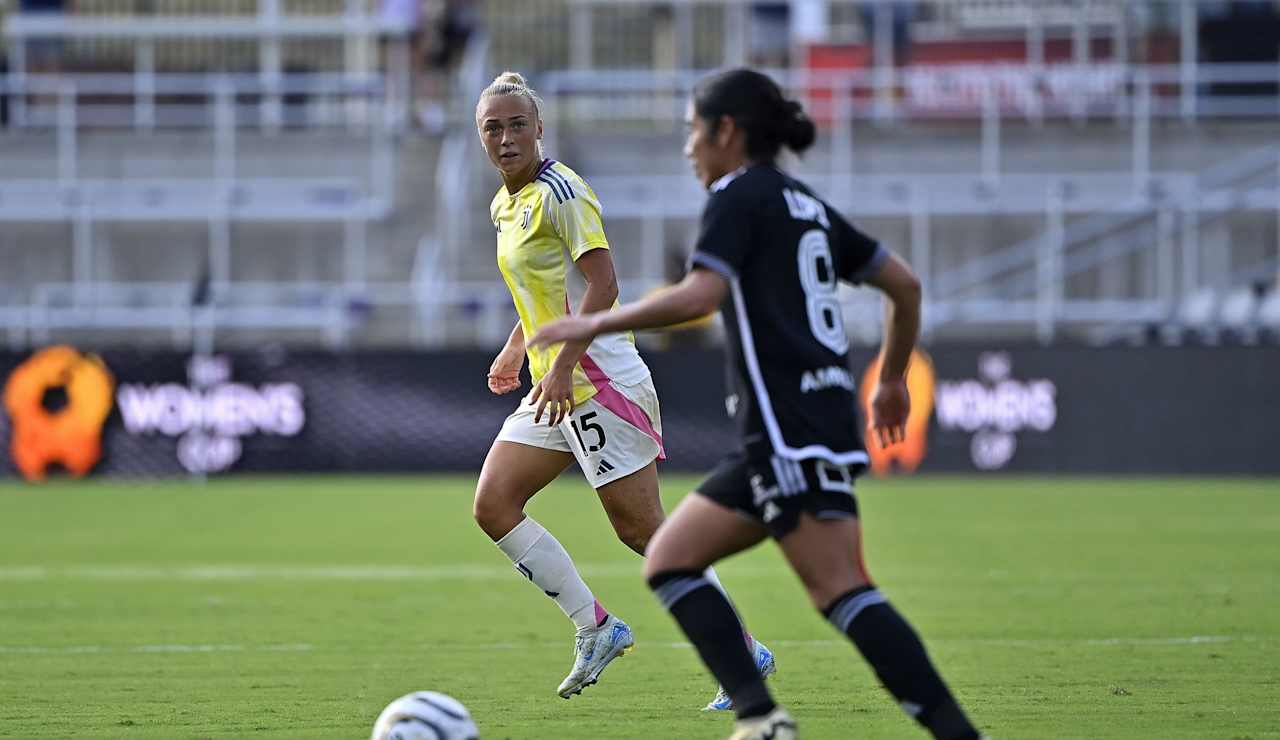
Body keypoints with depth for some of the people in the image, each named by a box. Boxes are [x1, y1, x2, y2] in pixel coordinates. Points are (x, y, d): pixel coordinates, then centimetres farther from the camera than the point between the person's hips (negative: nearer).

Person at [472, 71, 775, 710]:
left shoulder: (559, 191, -13)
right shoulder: (505, 205, 15)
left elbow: (601, 285, -20)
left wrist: (562, 366, -25)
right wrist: (517, 347, 23)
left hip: (600, 381, -9)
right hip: (557, 387, 9)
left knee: (640, 528, -8)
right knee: (492, 506, -2)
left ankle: (745, 652, 1)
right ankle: (595, 627, 4)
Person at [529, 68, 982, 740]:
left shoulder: (738, 196, -4)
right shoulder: (805, 206, 21)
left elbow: (700, 295, -20)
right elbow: (904, 284, 23)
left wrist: (595, 324, -13)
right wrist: (892, 380, 35)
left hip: (790, 432, -9)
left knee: (843, 593, -12)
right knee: (670, 560, 8)